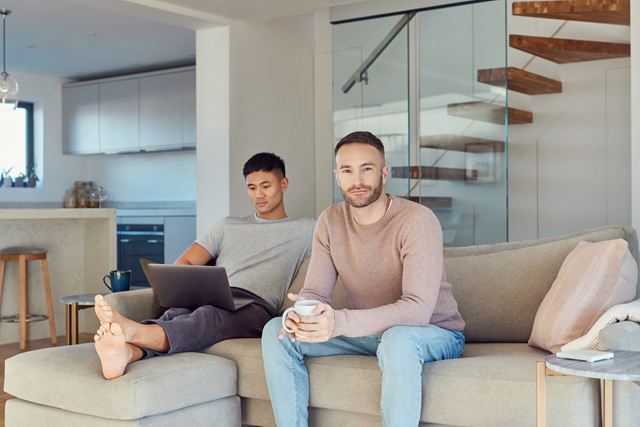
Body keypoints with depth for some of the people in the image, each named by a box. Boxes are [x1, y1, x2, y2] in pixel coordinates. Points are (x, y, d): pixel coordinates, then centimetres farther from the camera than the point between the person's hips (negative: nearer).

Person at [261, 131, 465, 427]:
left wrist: (340, 323, -44)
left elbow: (418, 309, -31)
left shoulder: (419, 221, -21)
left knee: (398, 340, -41)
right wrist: (301, 313, -30)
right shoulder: (330, 222, -1)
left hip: (435, 334, -5)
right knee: (276, 332, -9)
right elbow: (315, 291, -3)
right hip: (370, 333, 6)